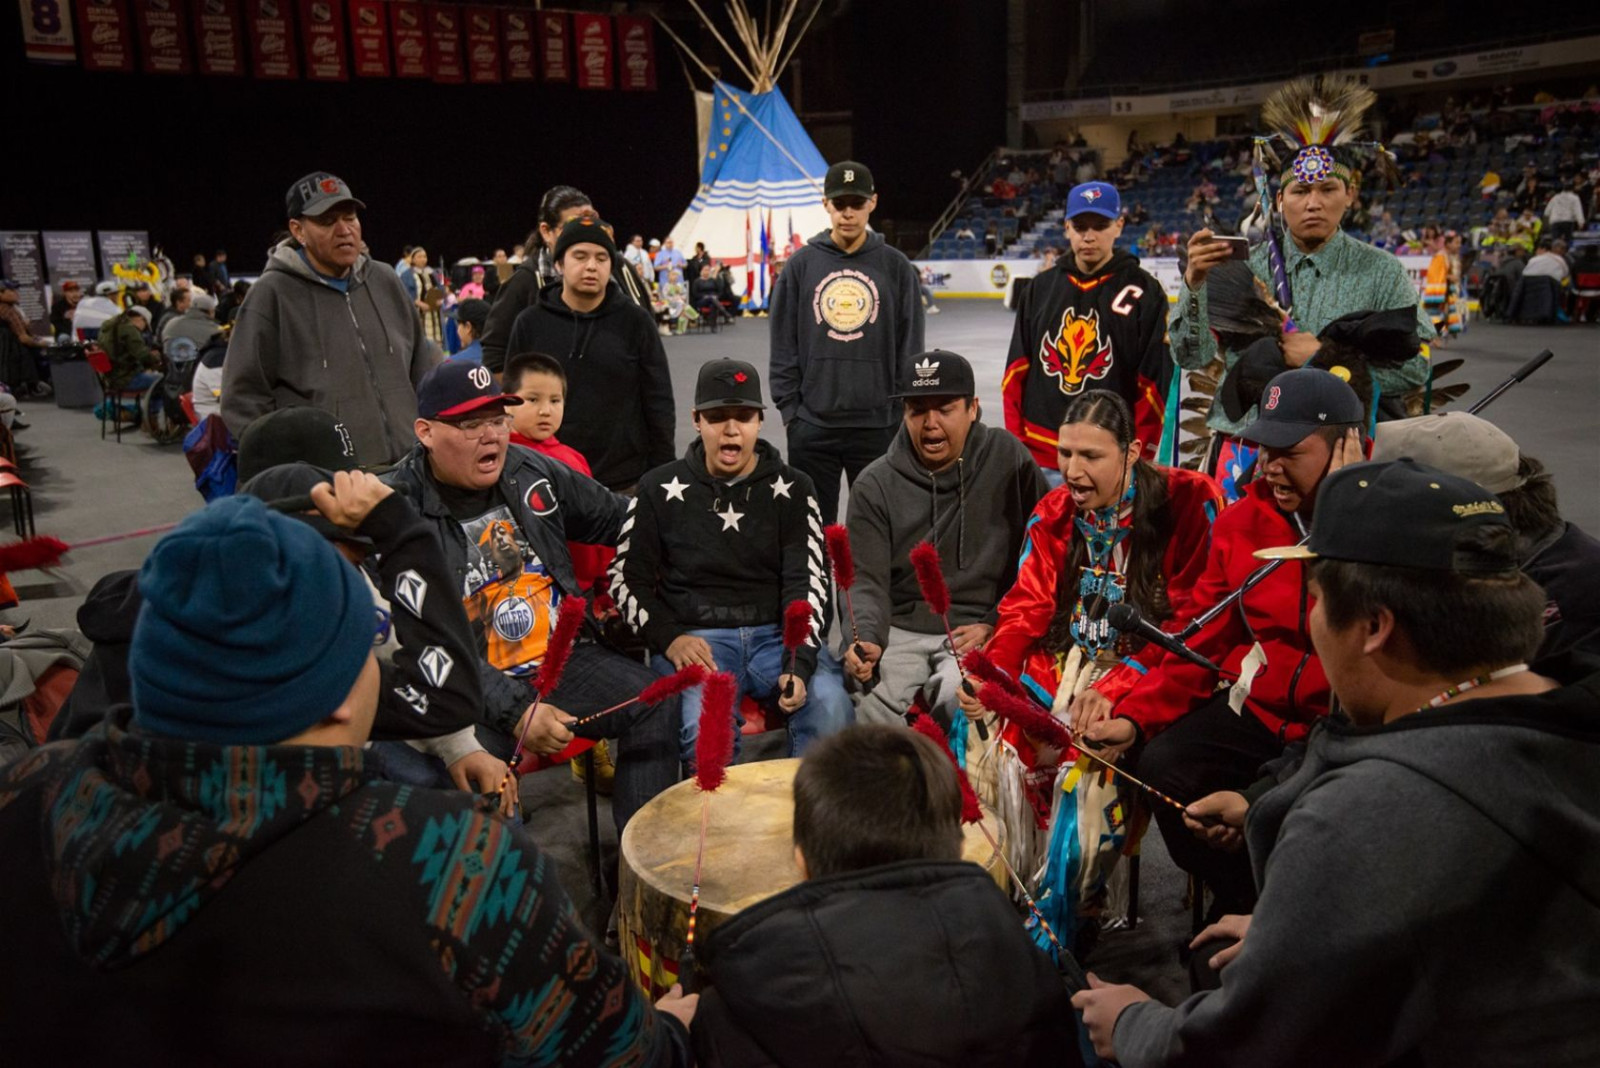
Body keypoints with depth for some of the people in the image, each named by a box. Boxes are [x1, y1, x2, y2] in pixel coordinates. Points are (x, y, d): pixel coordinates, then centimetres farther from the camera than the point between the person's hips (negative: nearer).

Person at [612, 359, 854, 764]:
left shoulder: (792, 488, 8)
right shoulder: (661, 490, 9)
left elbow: (807, 581, 0)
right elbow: (626, 578, 10)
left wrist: (800, 663, -16)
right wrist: (668, 637, -8)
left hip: (778, 634, 1)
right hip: (695, 639, -1)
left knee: (831, 708, -27)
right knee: (702, 725, -31)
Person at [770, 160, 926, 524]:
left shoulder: (895, 266, 3)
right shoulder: (801, 265, 3)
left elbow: (910, 349, 4)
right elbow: (783, 348, 5)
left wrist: (905, 410, -1)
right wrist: (789, 407, 0)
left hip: (878, 425, 0)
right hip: (812, 426, 1)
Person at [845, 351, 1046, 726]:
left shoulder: (1007, 460, 1)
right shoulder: (875, 484, 4)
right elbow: (867, 581, -1)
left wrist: (995, 625, -7)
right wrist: (865, 640, -20)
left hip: (979, 628, -1)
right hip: (899, 628, 1)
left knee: (958, 696, -30)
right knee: (873, 705, -26)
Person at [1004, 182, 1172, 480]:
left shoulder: (1145, 293, -2)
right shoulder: (1041, 288, 10)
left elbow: (1156, 384, -4)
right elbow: (1017, 371, 11)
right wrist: (1016, 442, 4)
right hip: (1039, 458, 4)